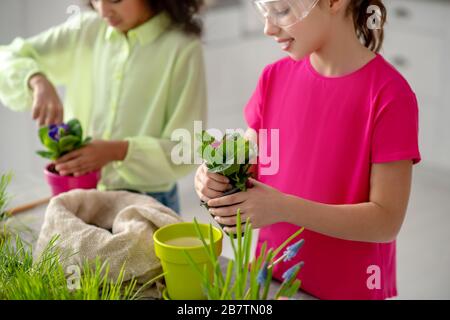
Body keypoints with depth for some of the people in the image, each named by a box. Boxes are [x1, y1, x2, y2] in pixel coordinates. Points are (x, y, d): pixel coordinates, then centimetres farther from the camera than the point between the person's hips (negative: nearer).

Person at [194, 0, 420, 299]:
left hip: (348, 289, -4)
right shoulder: (275, 78, -3)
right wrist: (216, 180, -19)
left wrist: (284, 208, -28)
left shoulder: (389, 95, -19)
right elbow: (249, 172, 2)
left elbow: (386, 221, -19)